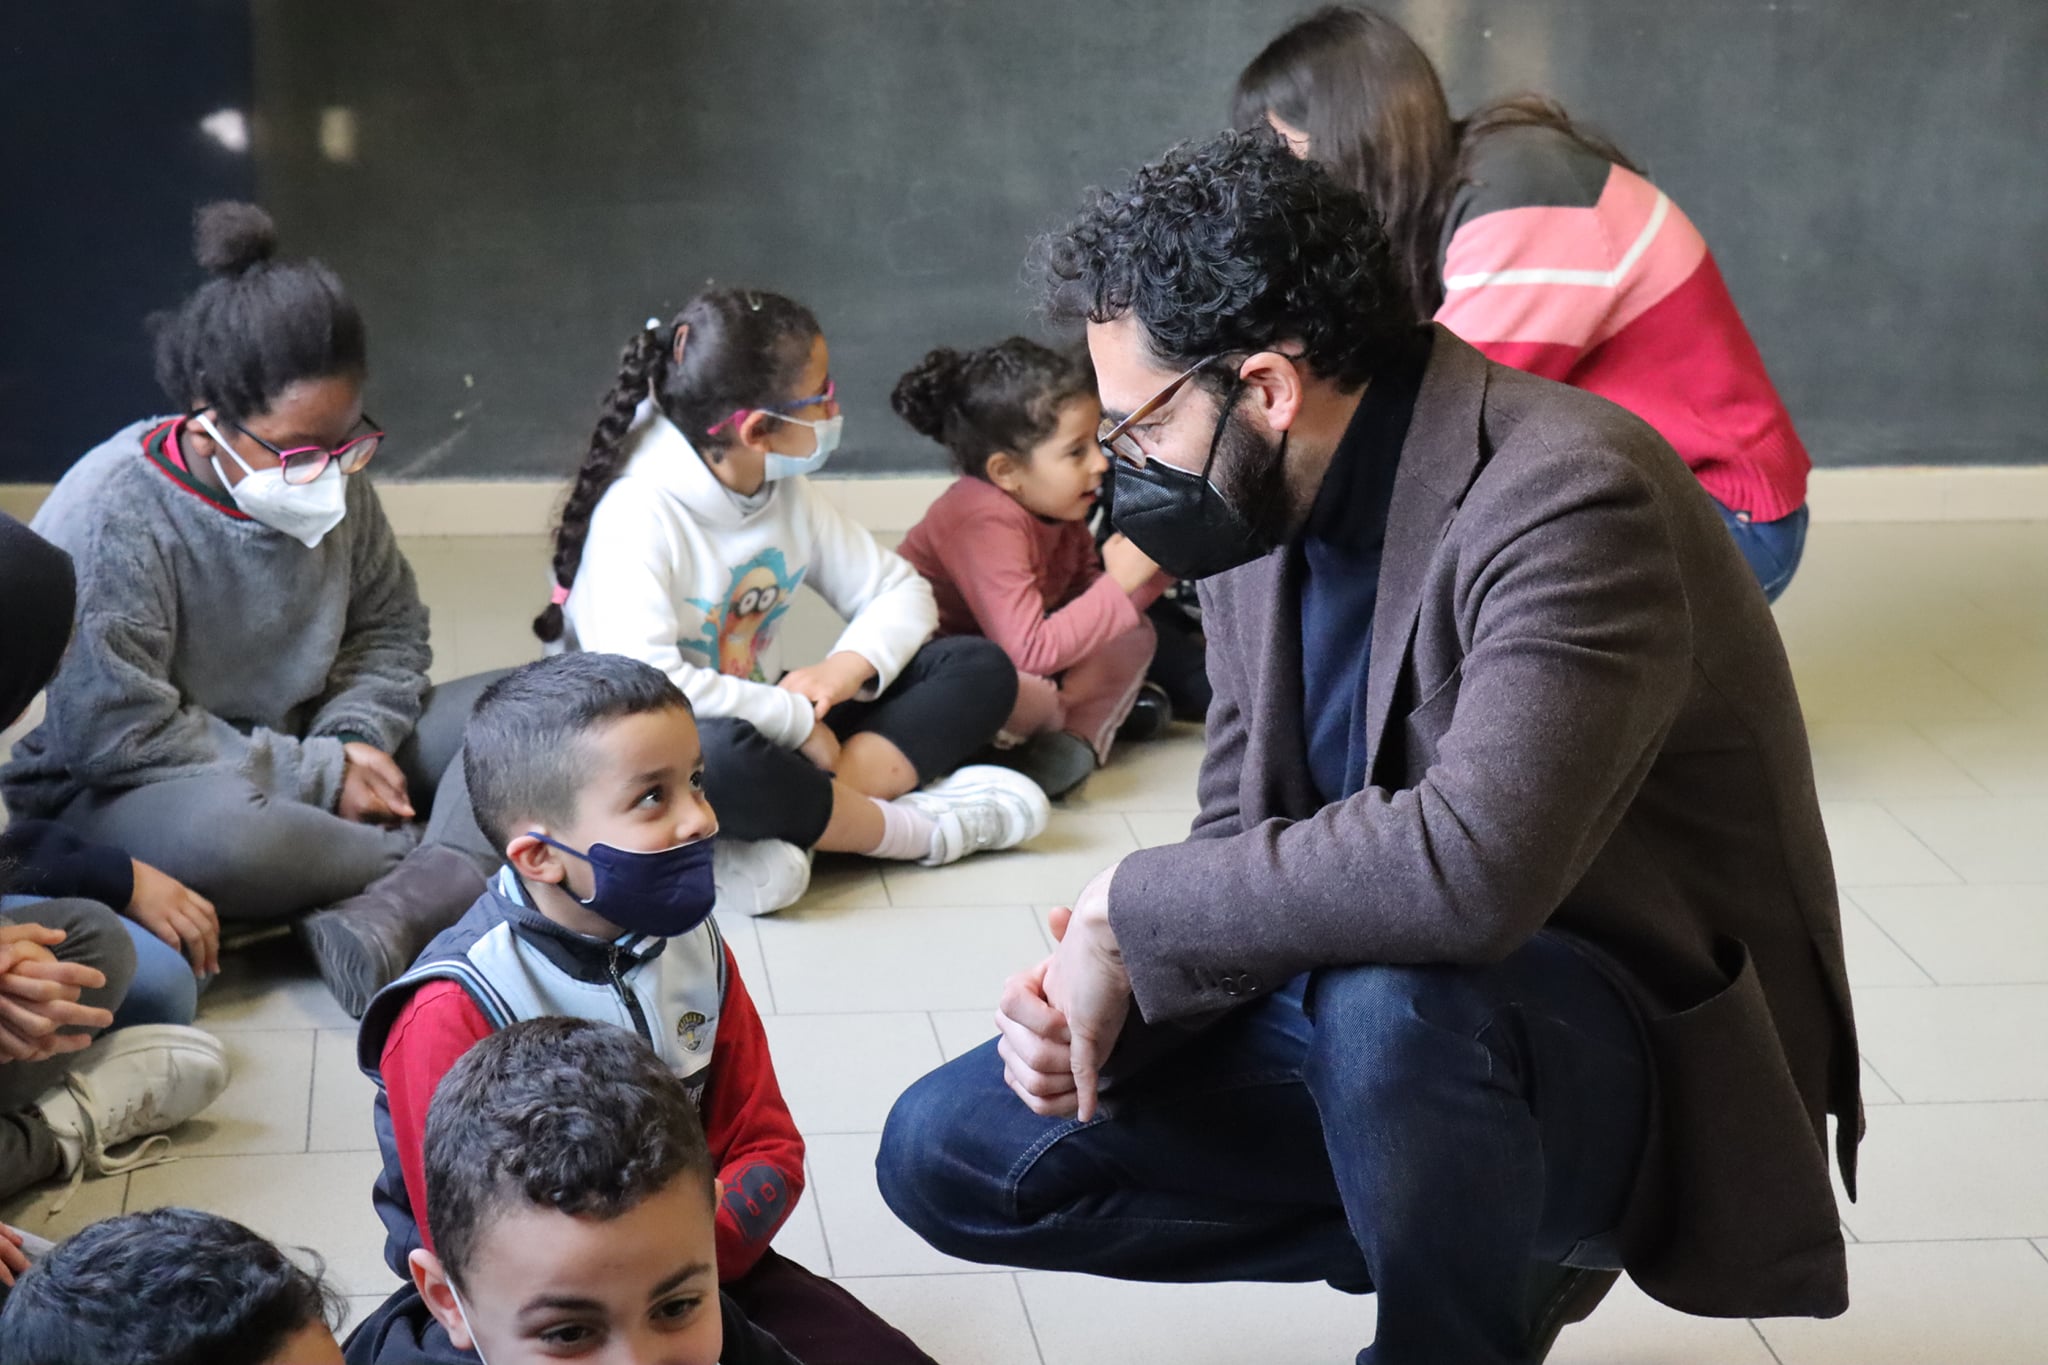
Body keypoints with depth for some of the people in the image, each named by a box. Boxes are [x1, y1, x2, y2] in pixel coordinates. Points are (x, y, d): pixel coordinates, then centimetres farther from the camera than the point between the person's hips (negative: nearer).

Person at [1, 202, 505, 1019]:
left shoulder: (334, 483, -2)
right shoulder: (110, 518, -21)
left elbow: (391, 630, 11)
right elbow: (118, 735, -23)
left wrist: (352, 740, -11)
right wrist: (318, 776, -22)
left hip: (302, 751, 7)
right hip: (122, 792, -7)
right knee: (219, 840, -43)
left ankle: (393, 913, -33)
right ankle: (452, 867, -21)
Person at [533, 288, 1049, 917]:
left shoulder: (788, 494, 4)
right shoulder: (637, 515, -22)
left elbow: (899, 589, 10)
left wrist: (852, 666, -13)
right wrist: (797, 720, -26)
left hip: (766, 728, 8)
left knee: (979, 669, -6)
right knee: (718, 755, -45)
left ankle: (789, 829, -26)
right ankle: (913, 828, -20)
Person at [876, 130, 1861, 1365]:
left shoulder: (1569, 496, -25)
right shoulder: (1259, 512, 0)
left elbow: (1470, 863, -39)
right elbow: (1246, 832, 8)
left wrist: (1126, 909, -27)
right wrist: (1101, 983, -13)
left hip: (1637, 1060, -8)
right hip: (1354, 1015, 8)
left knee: (1391, 1002, -40)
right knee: (946, 1155, 1)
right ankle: (1473, 1237, 10)